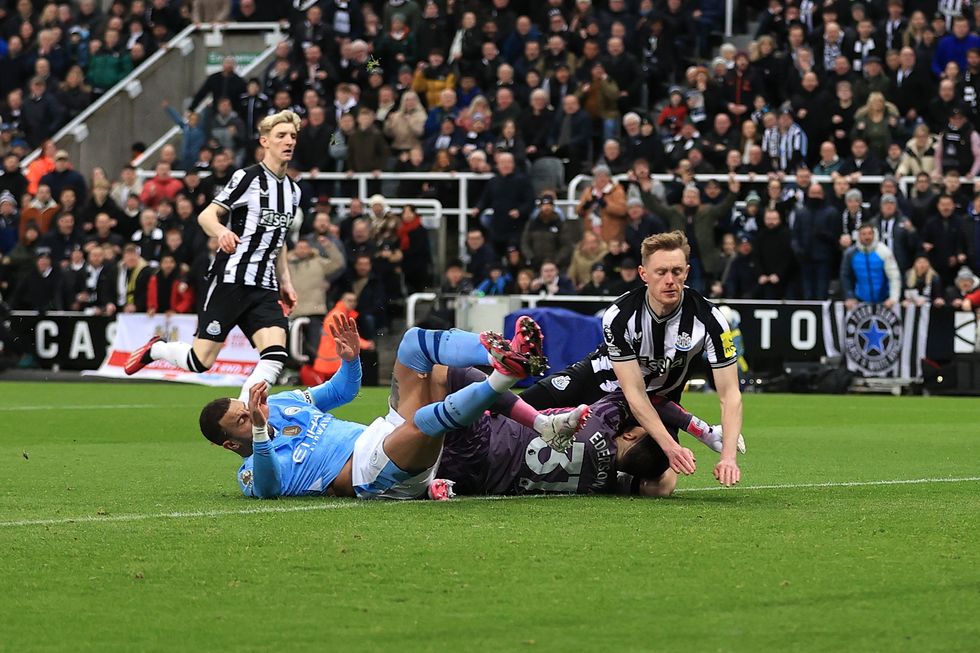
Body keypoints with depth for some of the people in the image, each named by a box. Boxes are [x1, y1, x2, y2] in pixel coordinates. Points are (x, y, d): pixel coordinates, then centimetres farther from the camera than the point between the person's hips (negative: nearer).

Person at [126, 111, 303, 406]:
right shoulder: (249, 177, -7)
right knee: (201, 361, -4)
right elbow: (206, 216, -10)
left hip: (264, 288, 6)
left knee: (275, 355, -17)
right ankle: (155, 349, 26)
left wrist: (285, 281, 19)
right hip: (230, 279, -6)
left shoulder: (293, 190, 14)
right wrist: (221, 231, -31)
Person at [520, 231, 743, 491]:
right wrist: (670, 447, -40)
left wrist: (728, 457, -41)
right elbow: (633, 392, -29)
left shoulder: (709, 320, -29)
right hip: (605, 379, -1)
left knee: (660, 486, -17)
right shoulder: (619, 316, -30)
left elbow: (730, 394, -26)